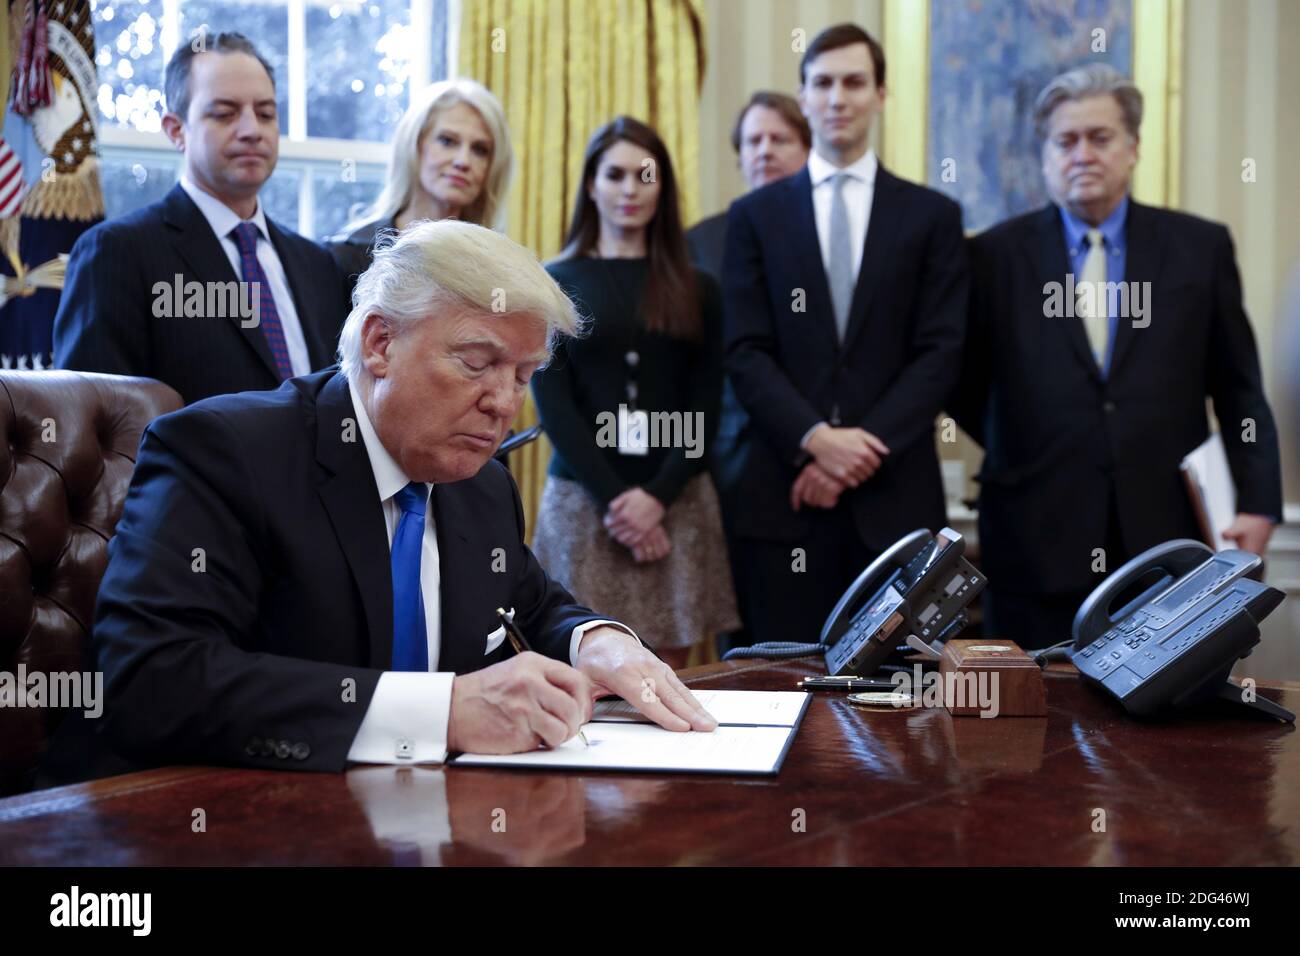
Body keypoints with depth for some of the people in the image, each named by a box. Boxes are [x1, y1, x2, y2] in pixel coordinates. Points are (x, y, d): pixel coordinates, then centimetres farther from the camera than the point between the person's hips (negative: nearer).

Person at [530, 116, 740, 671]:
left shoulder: (696, 291, 11)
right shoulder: (554, 284, 6)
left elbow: (705, 407, 5)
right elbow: (552, 403, -1)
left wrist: (657, 496, -10)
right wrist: (615, 498, -11)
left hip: (676, 500, 2)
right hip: (584, 499, -1)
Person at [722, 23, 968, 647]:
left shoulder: (932, 216, 8)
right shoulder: (756, 216, 9)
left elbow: (940, 353, 0)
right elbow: (746, 352, 2)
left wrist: (864, 448, -12)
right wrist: (815, 439, -14)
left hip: (895, 492, 0)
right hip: (786, 489, 0)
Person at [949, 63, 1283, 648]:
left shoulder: (1200, 248, 7)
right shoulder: (996, 256, 5)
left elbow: (1239, 391, 9)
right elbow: (965, 387, 13)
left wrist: (1258, 502, 2)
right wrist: (1023, 451, 5)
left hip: (1165, 536, 1)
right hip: (1037, 548, 0)